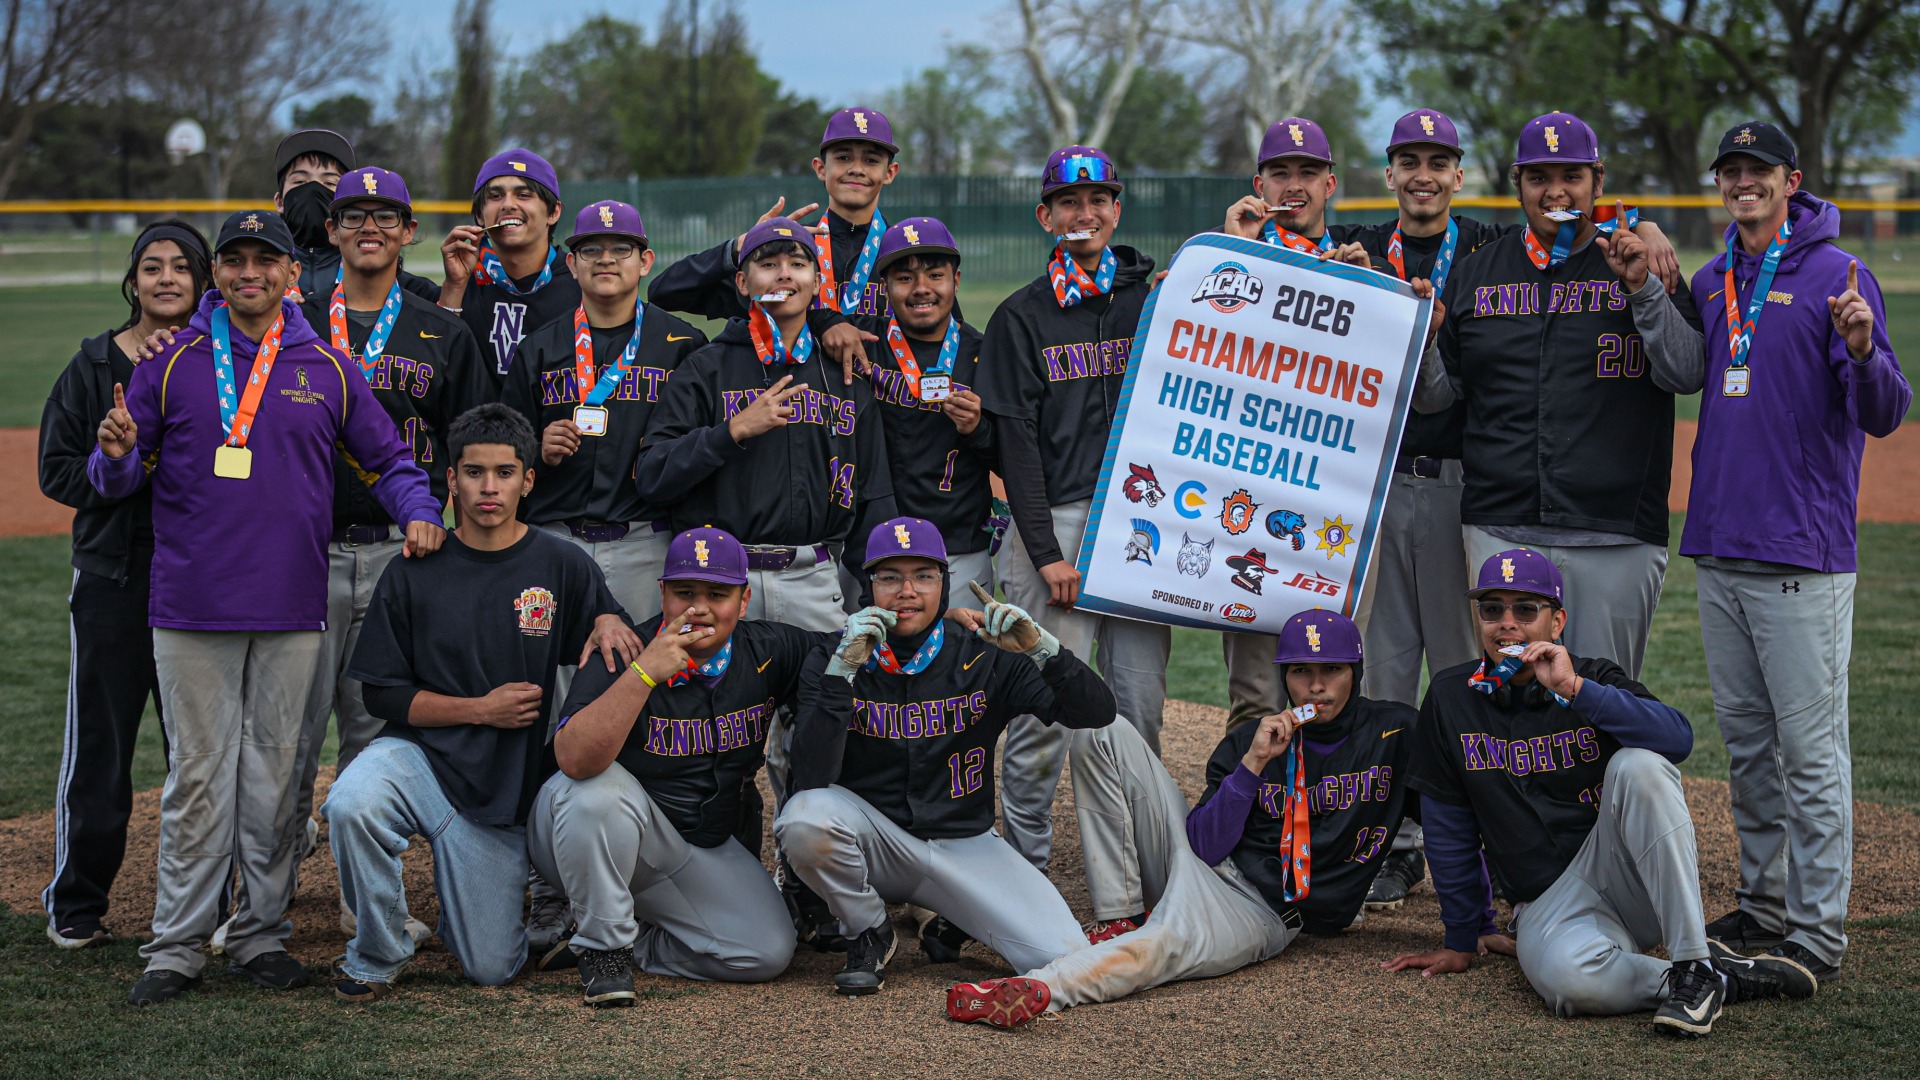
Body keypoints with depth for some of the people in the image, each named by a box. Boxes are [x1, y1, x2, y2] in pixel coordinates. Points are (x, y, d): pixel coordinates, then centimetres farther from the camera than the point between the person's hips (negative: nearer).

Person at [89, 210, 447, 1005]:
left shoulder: (327, 369, 8)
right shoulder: (173, 364, 5)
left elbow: (388, 458, 14)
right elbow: (116, 480, 6)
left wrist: (419, 512, -5)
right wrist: (118, 455, -17)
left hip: (292, 610, 1)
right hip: (192, 610, -1)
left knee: (274, 775, 6)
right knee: (198, 775, -1)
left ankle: (263, 936, 15)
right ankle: (177, 946, 5)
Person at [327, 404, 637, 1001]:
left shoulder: (564, 567, 1)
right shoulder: (414, 573, 0)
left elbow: (616, 657, 12)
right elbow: (383, 694, 0)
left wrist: (609, 623, -12)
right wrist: (481, 709, -12)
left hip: (506, 785, 1)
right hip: (421, 751, -1)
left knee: (491, 968, 0)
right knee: (351, 805, -36)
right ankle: (376, 953, -9)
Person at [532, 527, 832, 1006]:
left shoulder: (768, 652, -6)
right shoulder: (622, 656, -21)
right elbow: (575, 760, -36)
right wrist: (644, 673, -43)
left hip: (705, 849, 5)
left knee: (768, 952, -12)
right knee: (601, 789, -38)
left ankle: (631, 943, 8)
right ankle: (604, 943, -17)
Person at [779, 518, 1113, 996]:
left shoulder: (985, 660, -2)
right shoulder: (833, 660, -6)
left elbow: (1097, 714, -9)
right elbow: (811, 780, -21)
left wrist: (1043, 649, -27)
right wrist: (843, 670, -31)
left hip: (966, 845, 1)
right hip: (874, 841, -1)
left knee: (1062, 956, -21)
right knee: (805, 817, -34)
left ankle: (961, 920, 13)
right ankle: (868, 934, -4)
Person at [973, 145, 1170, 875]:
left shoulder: (1155, 300, 13)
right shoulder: (1021, 317, 6)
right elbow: (1015, 440, -1)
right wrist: (1046, 552, -9)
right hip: (1055, 520, -2)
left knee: (1140, 702, 2)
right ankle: (1024, 862, 4)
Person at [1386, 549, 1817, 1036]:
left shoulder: (1595, 677, 0)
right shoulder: (1451, 698, 5)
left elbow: (1678, 739, -21)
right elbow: (1449, 828, 11)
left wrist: (1575, 690, -28)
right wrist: (1465, 938, 12)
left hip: (1627, 874, 0)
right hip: (1549, 902, 0)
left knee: (1638, 765, -31)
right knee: (1569, 978, -37)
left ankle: (1695, 967, -29)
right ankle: (1732, 978, -16)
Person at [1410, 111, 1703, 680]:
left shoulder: (1642, 265, 5)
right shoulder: (1475, 272, 11)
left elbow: (1686, 373, -6)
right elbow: (1434, 396, 13)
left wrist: (1642, 288, -16)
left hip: (1616, 537, -2)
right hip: (1499, 531, 2)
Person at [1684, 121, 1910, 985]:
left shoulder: (1837, 276, -5)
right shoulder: (1710, 282, 14)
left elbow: (1883, 416, -11)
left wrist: (1860, 349, -31)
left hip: (1803, 555, -7)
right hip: (1718, 545, 7)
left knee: (1809, 747, -6)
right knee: (1744, 741, 14)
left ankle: (1819, 929, -2)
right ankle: (1763, 903, 25)